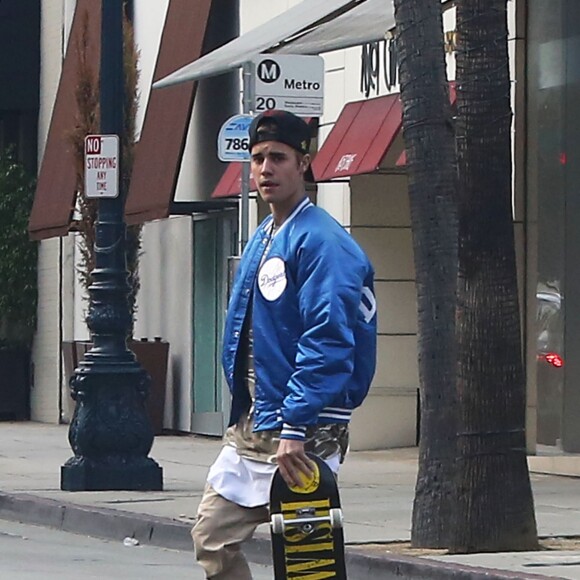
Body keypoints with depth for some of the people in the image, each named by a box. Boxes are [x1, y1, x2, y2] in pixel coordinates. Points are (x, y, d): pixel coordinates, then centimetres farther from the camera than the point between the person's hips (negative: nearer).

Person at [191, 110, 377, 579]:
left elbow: (326, 341, -23)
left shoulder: (321, 241, -15)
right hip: (250, 426, 10)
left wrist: (295, 428, -26)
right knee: (213, 537, 10)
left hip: (300, 434, -10)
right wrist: (245, 413, 18)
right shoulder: (263, 238, 15)